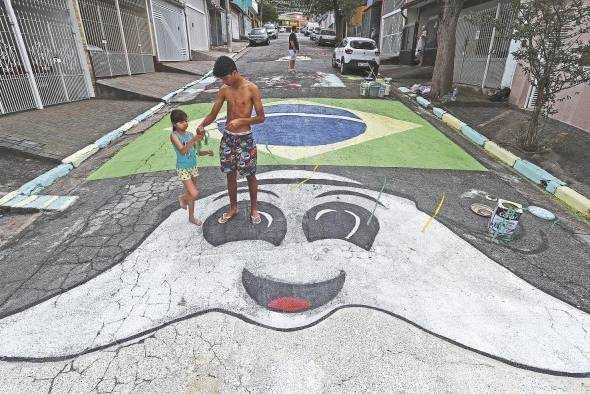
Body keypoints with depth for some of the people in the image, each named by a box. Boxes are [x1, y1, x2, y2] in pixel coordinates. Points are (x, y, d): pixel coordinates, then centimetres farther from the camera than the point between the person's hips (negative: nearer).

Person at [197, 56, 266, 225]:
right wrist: (202, 125, -15)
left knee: (250, 175, 7)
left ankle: (253, 209, 26)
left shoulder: (251, 89, -11)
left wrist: (240, 121, -23)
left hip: (245, 138, -5)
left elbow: (261, 117, -10)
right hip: (227, 138, 5)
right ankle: (233, 208, 32)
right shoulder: (224, 90, 3)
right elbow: (213, 114, 6)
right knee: (230, 175, 14)